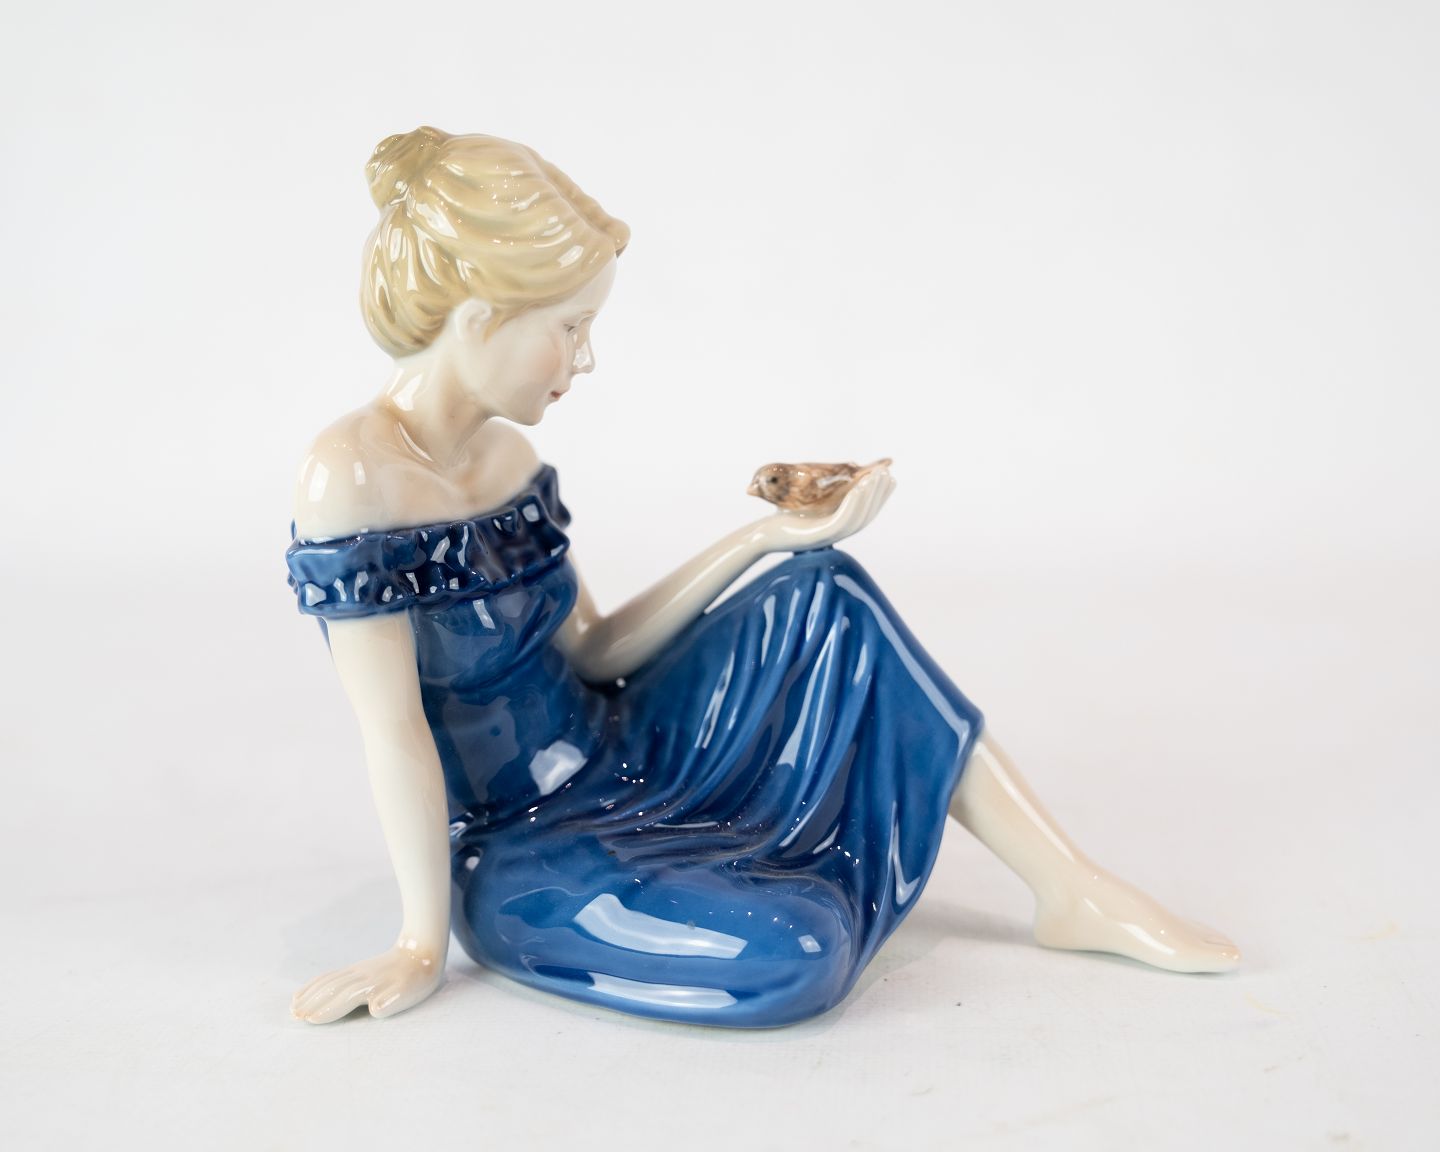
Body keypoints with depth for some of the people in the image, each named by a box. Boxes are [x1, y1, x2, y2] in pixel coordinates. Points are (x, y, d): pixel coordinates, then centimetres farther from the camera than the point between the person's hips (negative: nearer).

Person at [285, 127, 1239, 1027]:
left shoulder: (512, 459, 1)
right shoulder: (355, 477, -23)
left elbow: (590, 654, 4)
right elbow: (395, 737, -21)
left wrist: (764, 540, 0)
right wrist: (426, 940, -15)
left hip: (619, 758, 8)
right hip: (516, 857, -8)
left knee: (828, 598, -5)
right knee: (793, 951, -32)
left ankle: (1075, 893, -2)